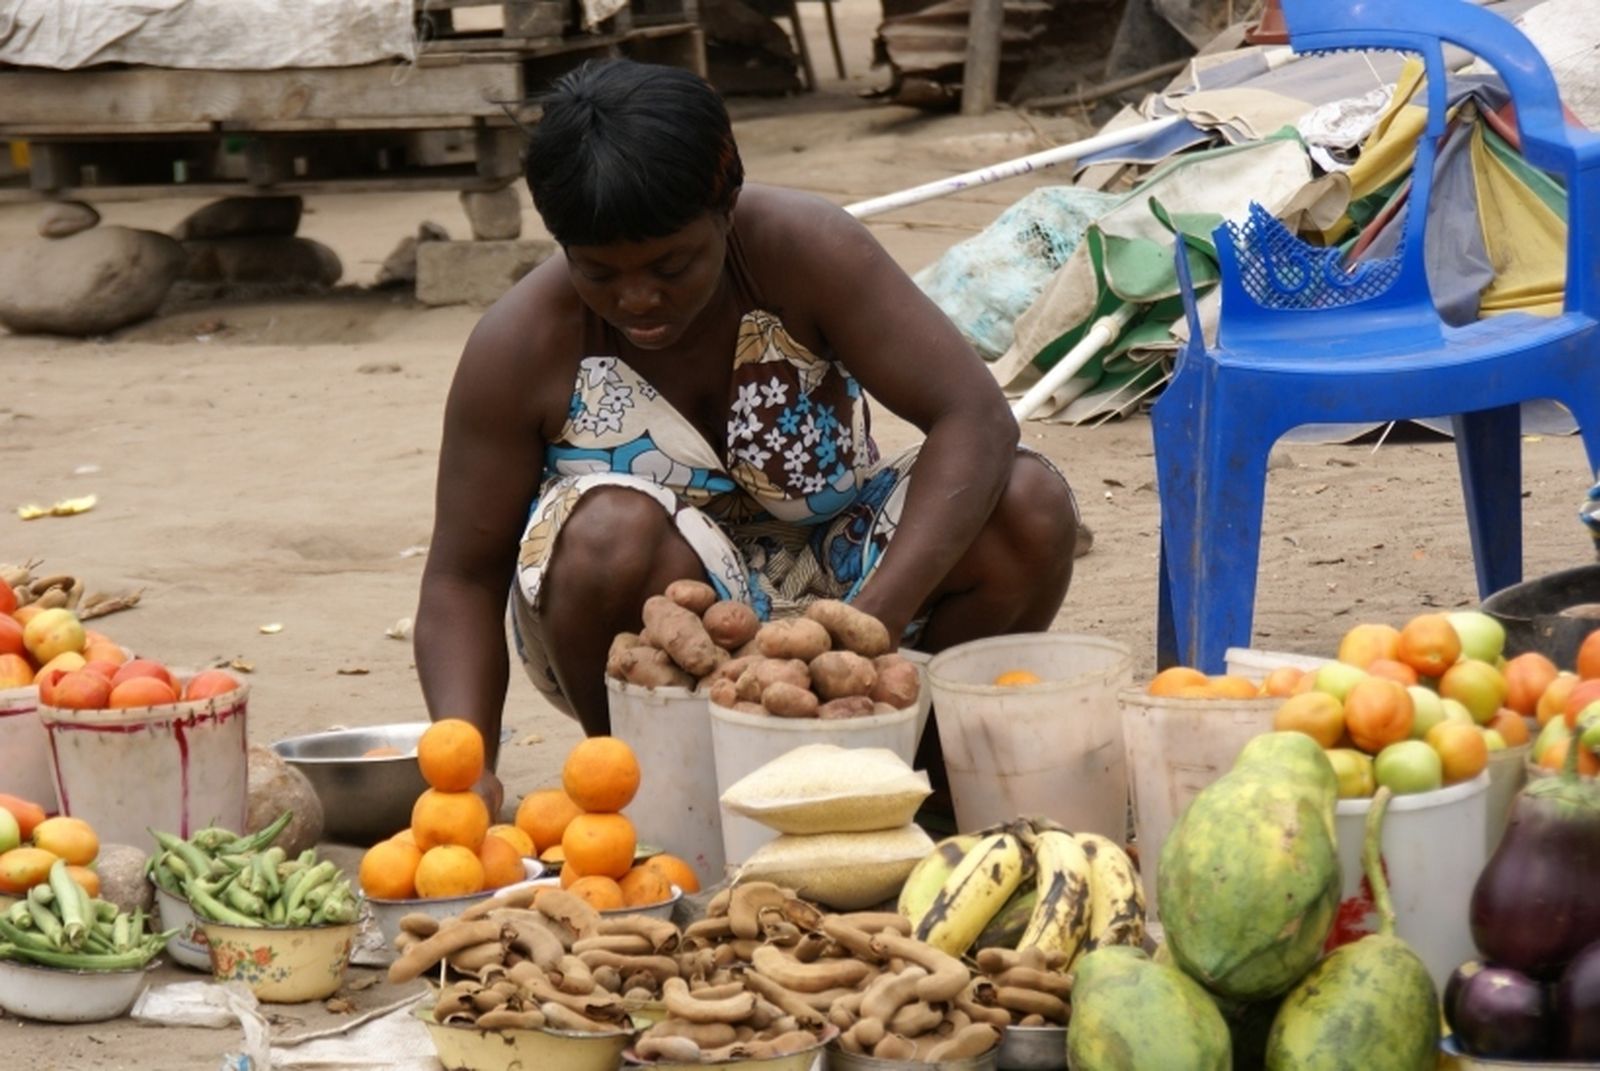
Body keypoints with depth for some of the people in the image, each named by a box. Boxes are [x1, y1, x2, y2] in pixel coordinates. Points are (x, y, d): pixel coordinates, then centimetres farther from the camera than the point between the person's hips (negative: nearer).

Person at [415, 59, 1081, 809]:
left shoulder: (804, 252, -20)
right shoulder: (521, 345, -19)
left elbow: (976, 419, -25)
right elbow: (463, 578, -14)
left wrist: (875, 621, -39)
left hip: (828, 581, 2)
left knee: (1030, 507, -24)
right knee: (613, 533, -36)